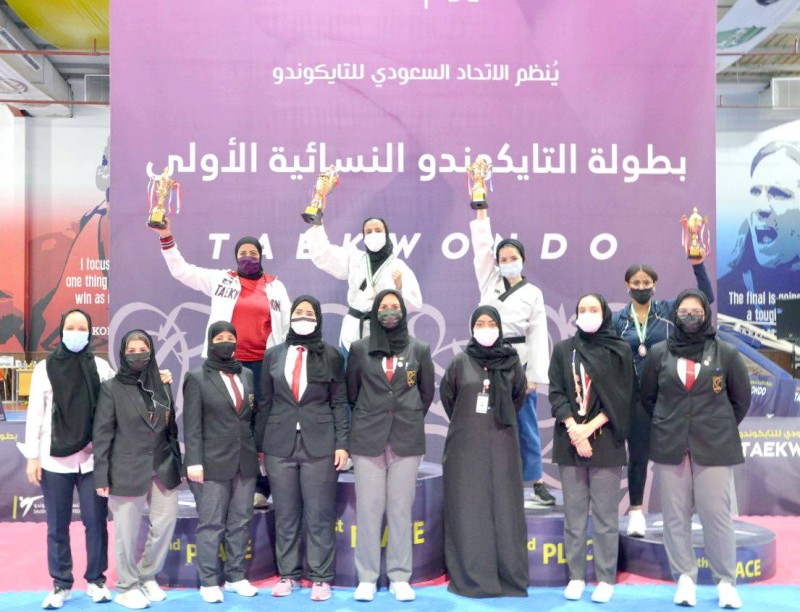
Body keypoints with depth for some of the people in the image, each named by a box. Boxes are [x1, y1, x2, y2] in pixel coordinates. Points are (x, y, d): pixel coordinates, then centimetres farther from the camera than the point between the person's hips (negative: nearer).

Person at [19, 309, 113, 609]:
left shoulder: (101, 367, 4)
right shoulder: (45, 367, 3)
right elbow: (35, 414, 2)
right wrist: (32, 456, -1)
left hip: (92, 459, 0)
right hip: (55, 460, 0)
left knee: (95, 522, 4)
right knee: (56, 526, 7)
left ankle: (96, 580, 19)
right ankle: (61, 584, 20)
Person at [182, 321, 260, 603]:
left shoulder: (247, 375, 12)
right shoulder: (197, 378, -1)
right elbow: (192, 424, -6)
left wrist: (259, 450, 10)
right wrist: (194, 462, -12)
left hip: (246, 461, 4)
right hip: (213, 463, -4)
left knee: (240, 521, 9)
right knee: (211, 524, 2)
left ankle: (236, 576, 20)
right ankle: (208, 582, 13)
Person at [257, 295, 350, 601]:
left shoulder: (331, 355, 4)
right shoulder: (273, 355, 9)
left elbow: (340, 403, 3)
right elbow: (265, 403, 10)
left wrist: (342, 444, -4)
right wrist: (260, 445, 8)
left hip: (320, 446, -2)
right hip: (280, 446, 2)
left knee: (319, 515, 2)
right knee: (285, 516, 9)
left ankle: (320, 578, 12)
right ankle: (288, 574, 20)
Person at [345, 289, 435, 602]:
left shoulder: (419, 349, 5)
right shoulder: (359, 348, 3)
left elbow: (427, 392, 13)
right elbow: (351, 391, 12)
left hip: (407, 439, 0)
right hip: (368, 439, 0)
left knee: (401, 509, 4)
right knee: (368, 508, 2)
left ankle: (400, 578, 12)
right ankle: (367, 578, 11)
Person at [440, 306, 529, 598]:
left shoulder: (511, 362, 2)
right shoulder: (460, 362, 0)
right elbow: (447, 396, 13)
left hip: (501, 445, 1)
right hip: (466, 446, -1)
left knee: (504, 508, 4)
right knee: (468, 509, 1)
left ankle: (509, 576, 13)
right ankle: (469, 577, 10)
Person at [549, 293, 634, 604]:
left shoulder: (619, 350, 2)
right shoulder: (563, 349, 8)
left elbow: (622, 398, -3)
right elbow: (556, 394, 2)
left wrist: (589, 428, -12)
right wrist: (574, 430, -11)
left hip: (606, 442, -2)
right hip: (569, 443, 2)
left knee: (605, 515, 1)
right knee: (574, 514, 6)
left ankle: (605, 579, 11)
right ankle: (576, 577, 15)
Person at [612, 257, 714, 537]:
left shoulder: (669, 310, 1)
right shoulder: (618, 320, 4)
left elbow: (705, 297, -8)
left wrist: (698, 265, -21)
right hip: (635, 395, 1)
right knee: (638, 454, 9)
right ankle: (636, 511, 23)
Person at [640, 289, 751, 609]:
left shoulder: (726, 353, 1)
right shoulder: (658, 353, 4)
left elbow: (741, 399, 11)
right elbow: (648, 397, 14)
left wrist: (721, 427, 10)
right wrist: (667, 425, 12)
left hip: (714, 448, -1)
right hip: (670, 447, 2)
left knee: (716, 514, 0)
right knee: (675, 515, 5)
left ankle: (726, 582, 15)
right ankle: (685, 578, 18)